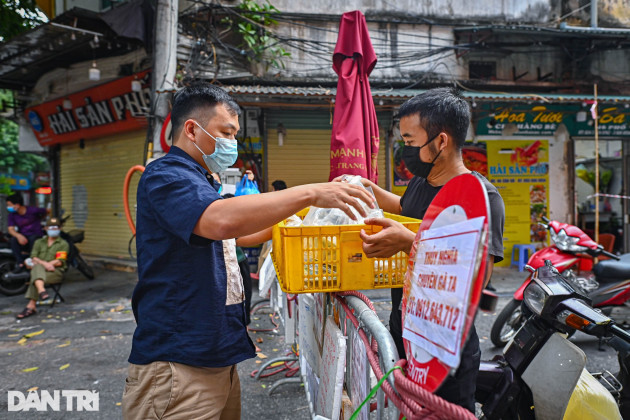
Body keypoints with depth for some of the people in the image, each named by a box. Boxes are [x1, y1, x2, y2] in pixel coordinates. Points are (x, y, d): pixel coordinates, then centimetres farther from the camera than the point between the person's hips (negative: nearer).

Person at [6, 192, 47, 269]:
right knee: (13, 240, -29)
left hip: (36, 234, -3)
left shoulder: (33, 210, -13)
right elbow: (11, 229, -8)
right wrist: (19, 236, -31)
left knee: (32, 239, -37)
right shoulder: (12, 215, -2)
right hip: (22, 236, 3)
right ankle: (20, 262, -26)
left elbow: (46, 212, 5)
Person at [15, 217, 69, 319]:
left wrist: (37, 263, -10)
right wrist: (44, 263, -15)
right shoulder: (39, 242, 23)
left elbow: (60, 262, -4)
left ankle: (31, 306, -39)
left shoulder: (63, 244, 9)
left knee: (35, 276, -32)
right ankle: (42, 291, -55)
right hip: (39, 269, 3)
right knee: (37, 268, -34)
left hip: (56, 272, -3)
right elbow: (33, 257, 8)